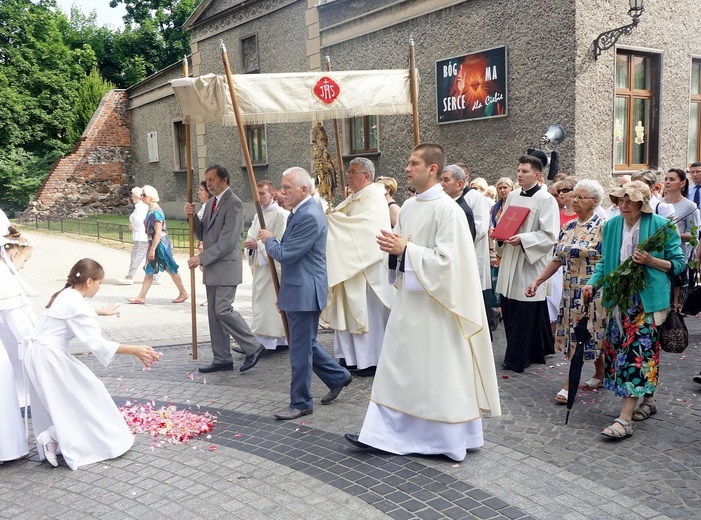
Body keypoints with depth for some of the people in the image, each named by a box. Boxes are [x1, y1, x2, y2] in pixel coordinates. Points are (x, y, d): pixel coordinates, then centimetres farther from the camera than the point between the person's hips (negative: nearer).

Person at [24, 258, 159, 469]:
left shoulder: (66, 295, 8)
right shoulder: (76, 304, -21)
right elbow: (98, 344, -26)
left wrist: (102, 312, 50)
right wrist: (135, 350, -25)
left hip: (37, 353, 9)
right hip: (49, 357, -9)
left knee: (55, 401, 17)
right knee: (84, 395, 1)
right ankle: (52, 436, -1)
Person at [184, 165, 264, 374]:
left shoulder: (234, 203, -13)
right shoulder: (210, 203, 16)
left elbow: (228, 241, -19)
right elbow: (203, 234, 17)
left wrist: (202, 258, -17)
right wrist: (192, 216, 0)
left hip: (226, 266, -9)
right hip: (211, 267, 9)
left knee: (223, 310, -13)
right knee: (214, 313, 9)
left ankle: (253, 347, 2)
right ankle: (222, 359, 17)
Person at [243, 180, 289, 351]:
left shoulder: (281, 214, -11)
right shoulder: (259, 215, 15)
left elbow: (279, 241, -16)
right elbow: (251, 236, 16)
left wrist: (259, 244, -20)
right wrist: (250, 244, -6)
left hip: (272, 265, -9)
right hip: (259, 263, 9)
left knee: (263, 302, -8)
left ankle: (259, 342, -5)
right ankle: (281, 340, 20)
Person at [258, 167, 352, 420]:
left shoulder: (310, 216, -21)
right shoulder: (299, 212, 12)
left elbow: (285, 254, -23)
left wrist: (268, 239, -2)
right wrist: (283, 293, 22)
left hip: (304, 292, -10)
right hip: (298, 290, 10)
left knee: (301, 349, 1)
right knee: (306, 343, 20)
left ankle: (301, 403, 14)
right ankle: (338, 376, 35)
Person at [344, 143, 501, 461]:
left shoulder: (447, 209, -15)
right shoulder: (409, 206, 10)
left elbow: (446, 259, -21)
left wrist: (405, 250, -22)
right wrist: (392, 247, -3)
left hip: (434, 303, -8)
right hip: (408, 298, 8)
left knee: (439, 370, 3)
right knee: (397, 366, 12)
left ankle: (452, 439, 20)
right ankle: (383, 433, 22)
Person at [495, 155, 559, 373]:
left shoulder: (546, 200, -9)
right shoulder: (512, 196, 11)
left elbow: (550, 235, -15)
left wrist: (523, 239, -24)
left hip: (531, 264, -7)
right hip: (510, 261, 7)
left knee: (526, 313, -1)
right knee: (510, 311, 9)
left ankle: (517, 358, 9)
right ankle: (528, 352, 24)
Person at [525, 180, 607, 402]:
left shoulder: (602, 227, -9)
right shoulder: (567, 228, 9)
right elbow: (557, 260, 12)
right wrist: (537, 281, 7)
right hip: (571, 291, 7)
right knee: (576, 335, 12)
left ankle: (570, 385, 1)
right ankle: (600, 374, 29)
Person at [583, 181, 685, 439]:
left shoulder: (661, 226, -6)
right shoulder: (611, 225, 7)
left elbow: (678, 263, -1)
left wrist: (652, 261, -18)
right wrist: (593, 283, -4)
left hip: (648, 299, -5)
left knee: (637, 353, -10)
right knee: (616, 349, 9)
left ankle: (624, 419, -9)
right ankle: (647, 400, 31)